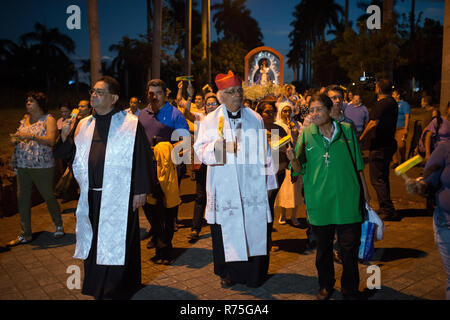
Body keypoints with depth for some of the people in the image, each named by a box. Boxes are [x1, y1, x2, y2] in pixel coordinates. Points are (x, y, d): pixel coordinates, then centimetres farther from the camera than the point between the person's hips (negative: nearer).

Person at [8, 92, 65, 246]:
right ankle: (25, 234, 15)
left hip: (42, 166, -6)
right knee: (22, 198, 5)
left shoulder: (48, 119, -4)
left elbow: (51, 140, -18)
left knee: (48, 196, 2)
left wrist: (30, 136, -25)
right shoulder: (24, 120, 16)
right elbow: (18, 138, 23)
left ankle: (59, 226, 22)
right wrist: (15, 139, 0)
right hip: (22, 166, 6)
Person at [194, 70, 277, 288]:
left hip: (252, 186, 1)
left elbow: (264, 152, 11)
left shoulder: (256, 119, 10)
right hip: (224, 188, -1)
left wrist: (268, 180, 11)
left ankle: (255, 274, 20)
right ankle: (228, 273, 23)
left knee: (255, 230, 3)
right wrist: (216, 146, -24)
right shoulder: (210, 121, 6)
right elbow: (200, 150, -4)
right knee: (226, 231, 5)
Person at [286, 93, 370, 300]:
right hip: (319, 200, 1)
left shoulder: (347, 130, 0)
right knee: (323, 246, 14)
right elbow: (300, 170, -1)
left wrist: (365, 192, 9)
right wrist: (293, 160, -23)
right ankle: (325, 285, 34)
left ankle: (350, 290, 25)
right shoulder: (306, 134, 0)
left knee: (349, 247, 5)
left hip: (347, 199, 0)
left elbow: (358, 164, 8)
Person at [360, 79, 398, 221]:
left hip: (379, 146, -10)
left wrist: (361, 139, -10)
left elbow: (373, 124, -21)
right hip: (389, 143, 10)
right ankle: (386, 209, 28)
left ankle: (388, 210, -2)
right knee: (383, 178, 18)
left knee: (377, 179, -4)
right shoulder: (393, 102, 13)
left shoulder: (381, 104, -17)